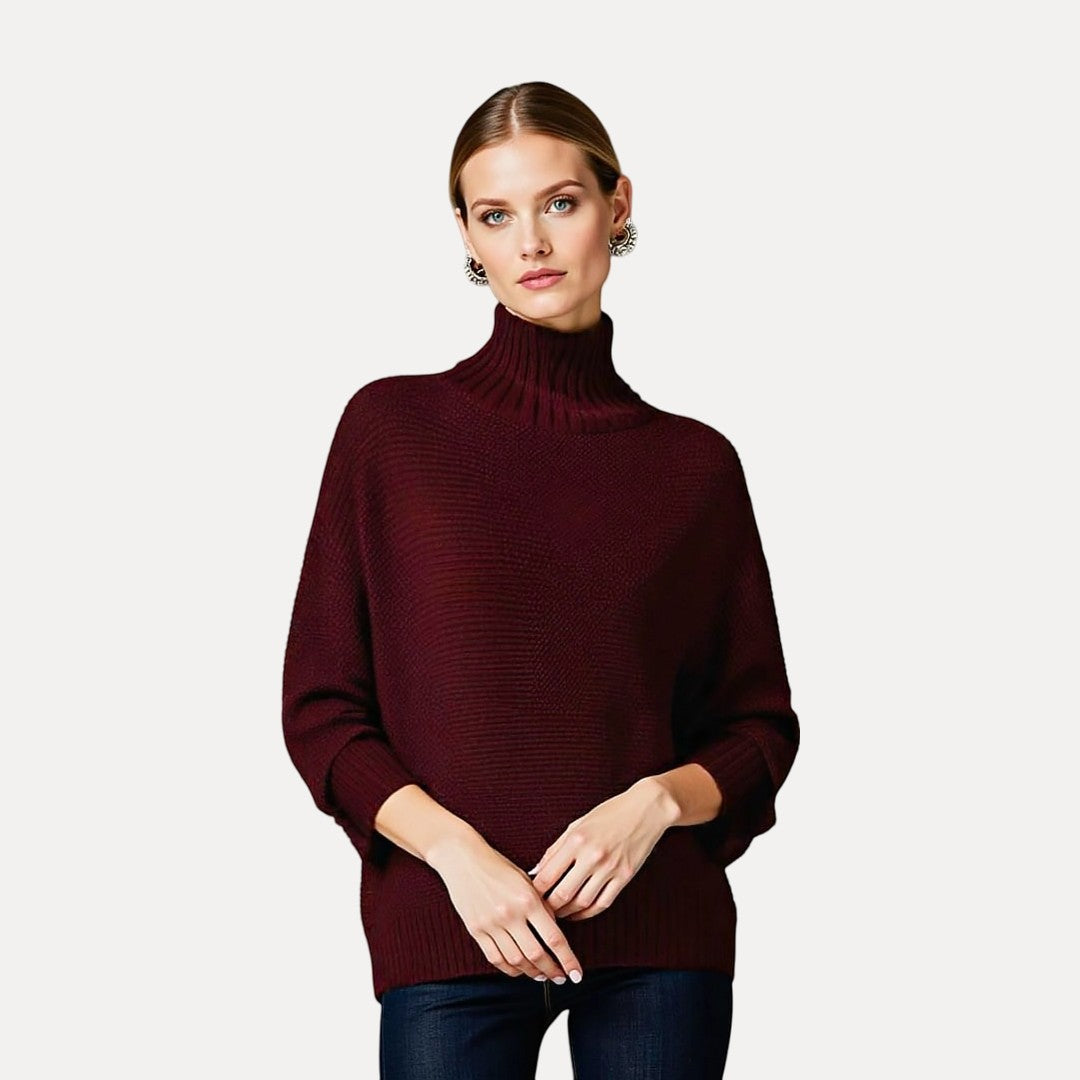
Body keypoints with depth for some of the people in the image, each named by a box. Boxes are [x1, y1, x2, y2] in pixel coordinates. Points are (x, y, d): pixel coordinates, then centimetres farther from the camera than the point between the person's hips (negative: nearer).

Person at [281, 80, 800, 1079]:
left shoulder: (695, 462, 6)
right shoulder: (391, 425, 3)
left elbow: (761, 726, 9)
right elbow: (321, 710, 2)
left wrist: (655, 802, -10)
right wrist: (454, 850, -12)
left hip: (656, 928, 1)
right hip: (446, 929, -1)